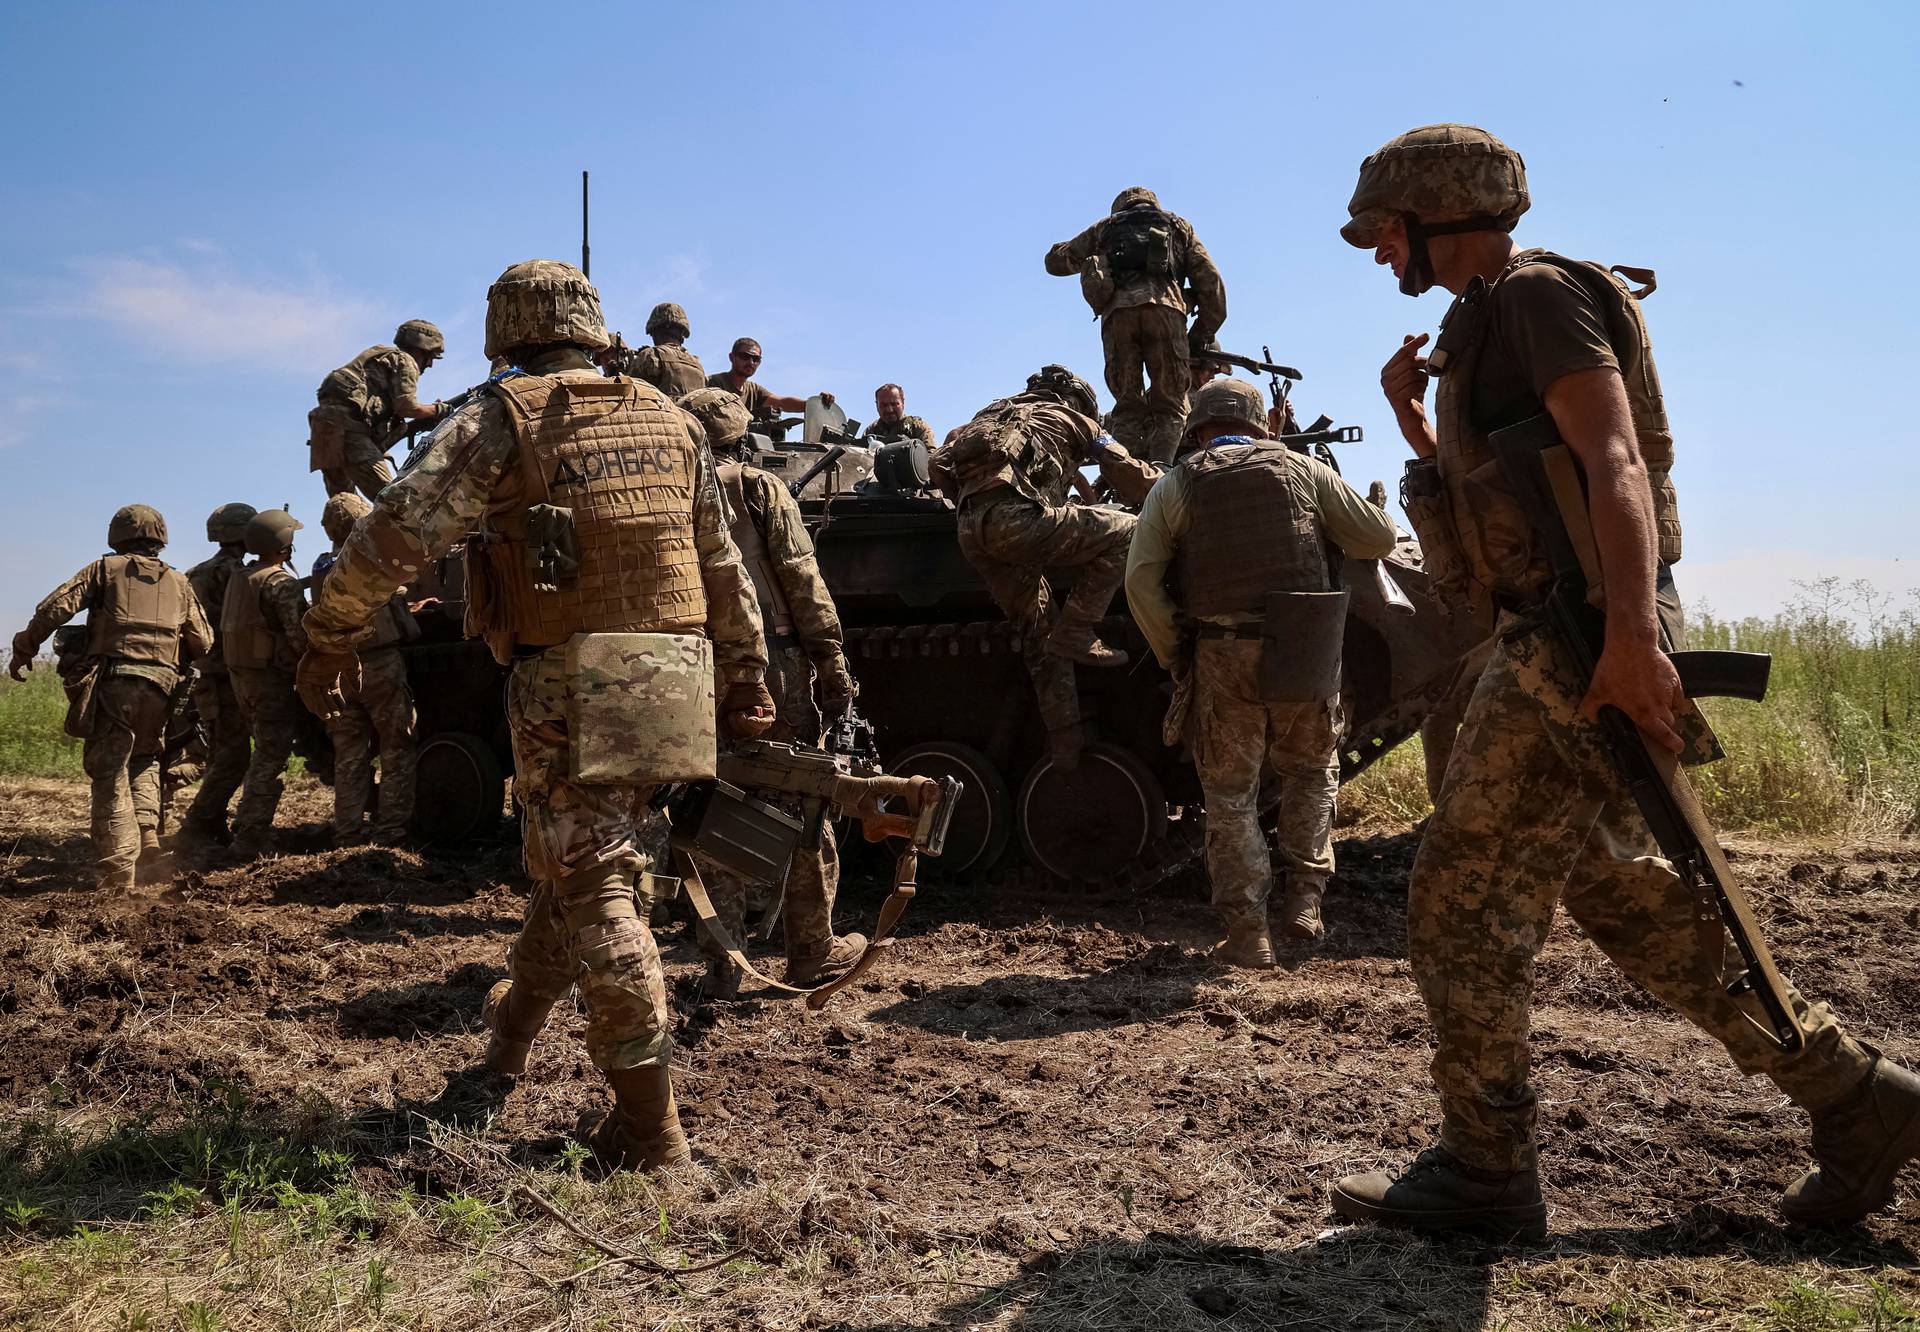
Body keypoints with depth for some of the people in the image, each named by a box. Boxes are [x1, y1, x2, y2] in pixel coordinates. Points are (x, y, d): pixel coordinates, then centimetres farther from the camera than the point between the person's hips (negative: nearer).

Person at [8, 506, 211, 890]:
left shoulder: (106, 569, 11)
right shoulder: (178, 581, 18)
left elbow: (55, 607, 0)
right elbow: (202, 642, 14)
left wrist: (24, 649, 9)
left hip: (114, 681, -3)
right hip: (160, 685, 3)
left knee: (110, 774, -1)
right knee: (145, 760, 25)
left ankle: (119, 870, -9)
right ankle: (147, 834, 6)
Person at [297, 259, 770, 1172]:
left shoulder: (501, 422, -2)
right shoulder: (671, 421, 13)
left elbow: (389, 538, -8)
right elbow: (725, 570, 16)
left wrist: (328, 640, 4)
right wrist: (745, 676, 23)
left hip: (564, 690, -5)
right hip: (664, 687, 6)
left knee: (595, 895, 0)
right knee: (580, 864, 21)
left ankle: (649, 1125, 2)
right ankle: (512, 1027, 45)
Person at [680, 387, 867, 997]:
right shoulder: (761, 490, 0)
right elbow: (804, 585, -6)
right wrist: (833, 669, -4)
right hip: (773, 672, -3)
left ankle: (721, 966, 11)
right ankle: (813, 951, 18)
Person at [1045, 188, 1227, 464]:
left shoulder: (1105, 226, 32)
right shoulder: (1179, 226, 31)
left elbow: (1055, 260, 40)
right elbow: (1210, 281, 21)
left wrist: (1090, 258, 57)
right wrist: (1201, 335, 23)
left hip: (1117, 311, 1)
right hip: (1164, 307, -1)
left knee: (1128, 405, 6)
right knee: (1170, 407, 0)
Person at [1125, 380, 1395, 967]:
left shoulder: (1175, 485, 6)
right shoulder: (1304, 469, 9)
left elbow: (1141, 578, -4)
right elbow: (1379, 538, 11)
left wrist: (1172, 654, 4)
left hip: (1224, 656, -1)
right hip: (1306, 650, 1)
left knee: (1231, 792, 10)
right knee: (1312, 769, 23)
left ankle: (1247, 932, 8)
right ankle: (1304, 898, 15)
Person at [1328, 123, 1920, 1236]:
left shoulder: (1535, 292, -9)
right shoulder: (1489, 319, 20)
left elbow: (1614, 458, -24)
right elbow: (1481, 493, 29)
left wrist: (1632, 631, -35)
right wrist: (1410, 413, 15)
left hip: (1582, 647, -10)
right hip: (1561, 640, 10)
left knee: (1462, 901, -4)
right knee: (1626, 894, 17)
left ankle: (1486, 1170, 9)